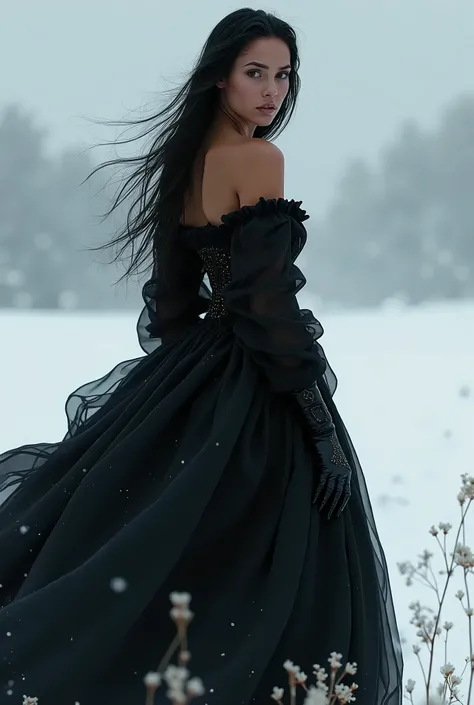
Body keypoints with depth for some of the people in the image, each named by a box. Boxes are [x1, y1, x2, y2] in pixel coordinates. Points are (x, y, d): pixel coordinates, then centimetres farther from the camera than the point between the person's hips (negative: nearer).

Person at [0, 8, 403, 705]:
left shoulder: (188, 158, 11)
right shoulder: (259, 158, -14)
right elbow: (268, 298, -19)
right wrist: (322, 423, -17)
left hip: (192, 376, 9)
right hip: (255, 397, -9)